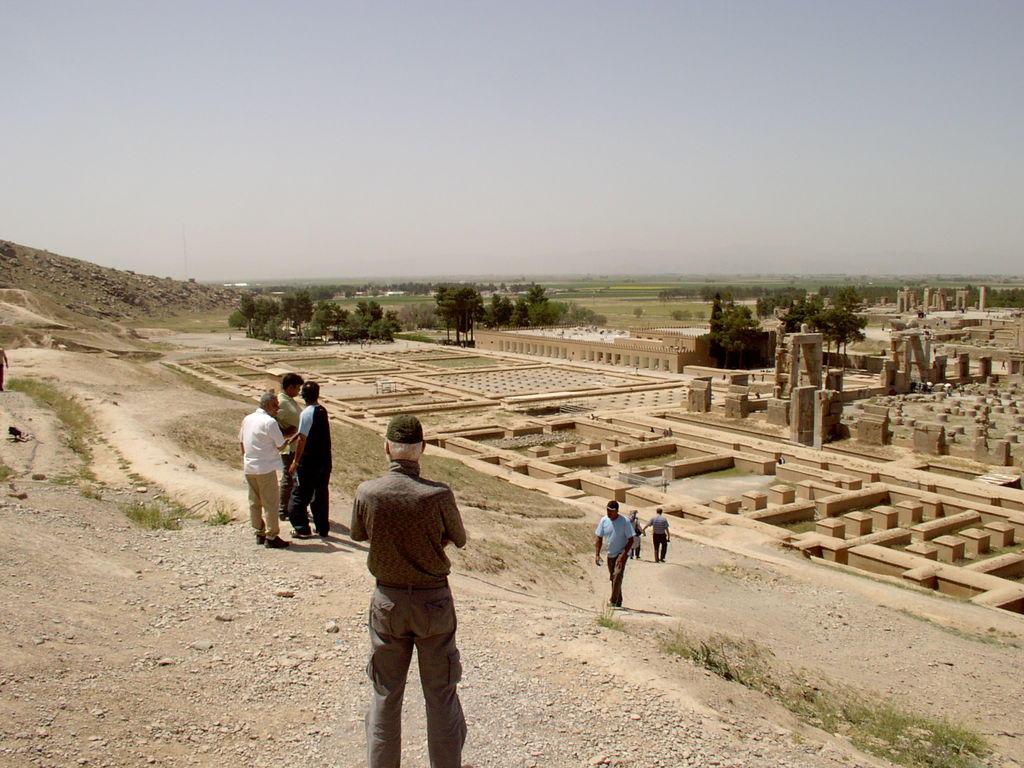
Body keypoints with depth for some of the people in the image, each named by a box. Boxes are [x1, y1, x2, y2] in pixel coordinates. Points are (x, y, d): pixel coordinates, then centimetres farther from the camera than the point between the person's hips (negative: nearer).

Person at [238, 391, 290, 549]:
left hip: (249, 468, 8)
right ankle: (271, 537, 3)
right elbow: (281, 445, -12)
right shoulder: (269, 422, -16)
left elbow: (242, 442, 17)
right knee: (270, 503, 0)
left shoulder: (247, 419, 8)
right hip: (266, 468, -8)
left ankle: (259, 533, 24)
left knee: (254, 502, 15)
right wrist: (288, 441, 9)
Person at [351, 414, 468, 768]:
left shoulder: (367, 492, -14)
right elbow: (459, 539, -2)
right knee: (441, 695, 12)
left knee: (385, 695, 15)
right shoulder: (438, 495, -19)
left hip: (387, 600, 2)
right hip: (434, 600, -2)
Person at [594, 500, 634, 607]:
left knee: (618, 574, -23)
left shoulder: (625, 521, -17)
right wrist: (597, 554, -6)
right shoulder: (604, 520, -4)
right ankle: (618, 602, 27)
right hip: (610, 553, 5)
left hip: (622, 552, -5)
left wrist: (623, 555, -22)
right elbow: (599, 538, 3)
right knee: (612, 577, 12)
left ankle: (613, 601, -22)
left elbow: (631, 540, -13)